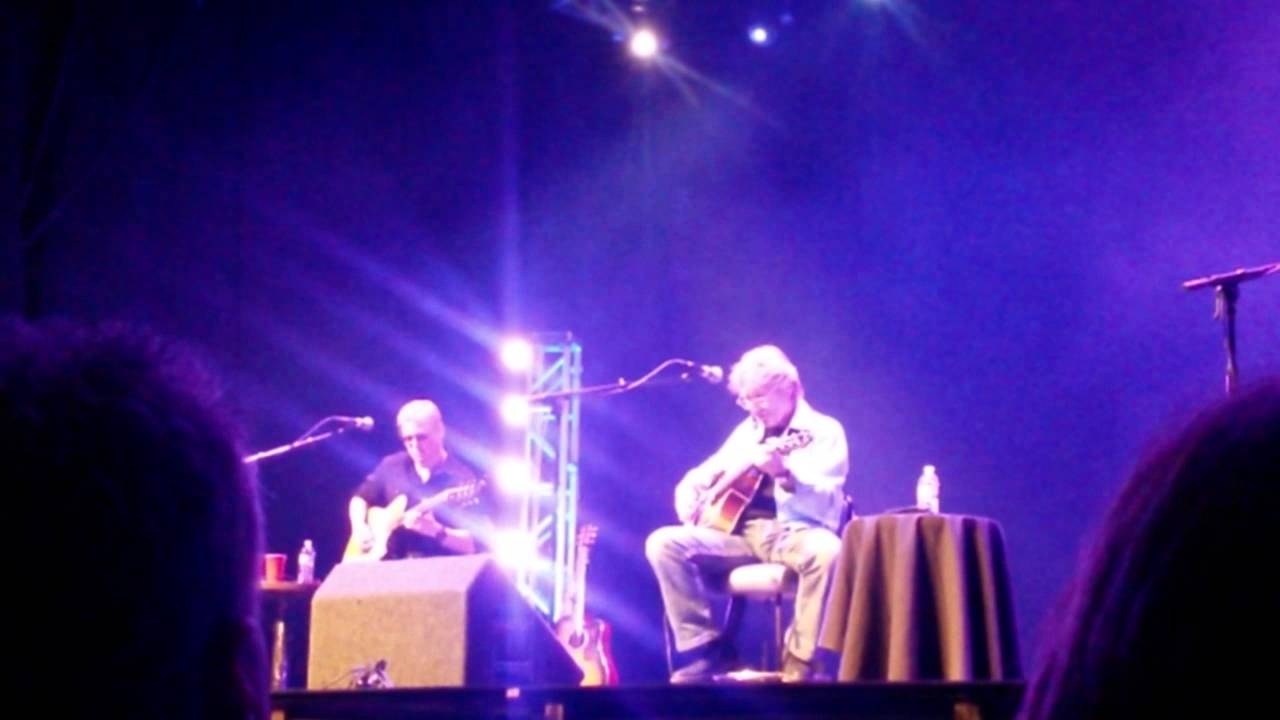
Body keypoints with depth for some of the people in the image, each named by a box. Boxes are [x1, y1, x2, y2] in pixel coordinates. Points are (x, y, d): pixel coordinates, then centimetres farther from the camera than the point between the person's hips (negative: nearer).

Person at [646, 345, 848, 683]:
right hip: (740, 531, 5)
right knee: (663, 542, -17)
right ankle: (708, 649, -14)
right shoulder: (747, 431, 19)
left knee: (827, 552, -41)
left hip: (793, 532, -5)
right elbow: (699, 476, 29)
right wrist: (689, 496, 4)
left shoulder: (824, 431, 1)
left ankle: (799, 664, -27)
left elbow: (827, 504, -14)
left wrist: (784, 474, -32)